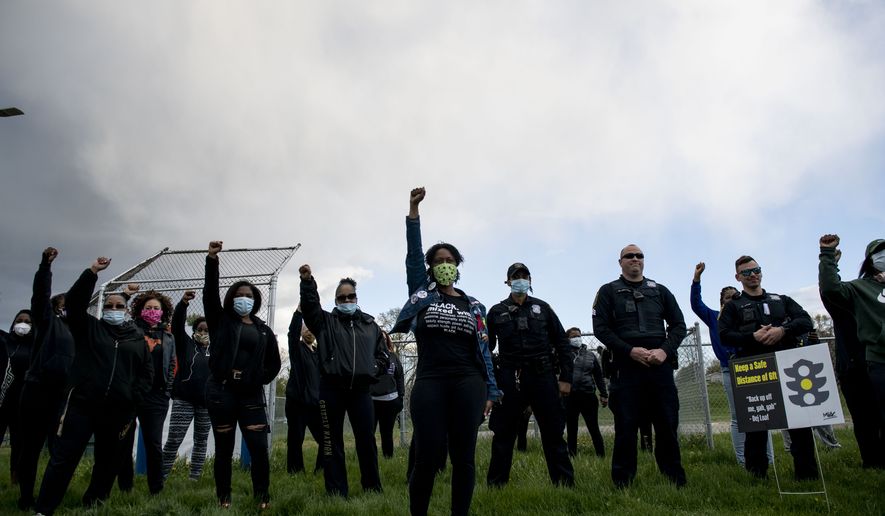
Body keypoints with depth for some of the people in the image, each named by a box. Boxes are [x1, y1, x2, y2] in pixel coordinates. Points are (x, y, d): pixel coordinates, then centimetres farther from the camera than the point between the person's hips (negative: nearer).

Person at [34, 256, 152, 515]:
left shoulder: (137, 338, 10)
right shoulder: (89, 328, 7)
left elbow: (147, 371, 12)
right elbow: (73, 302, -9)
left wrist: (134, 397, 0)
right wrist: (92, 272, -16)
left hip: (118, 411, 3)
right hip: (81, 404, -2)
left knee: (108, 461, 12)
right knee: (63, 458, -4)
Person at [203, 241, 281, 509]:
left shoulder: (263, 330, 11)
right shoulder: (221, 320, 6)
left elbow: (274, 363, 17)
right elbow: (210, 293, -8)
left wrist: (260, 380, 2)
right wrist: (212, 259, -19)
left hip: (251, 395, 1)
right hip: (221, 391, -1)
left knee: (259, 448, -5)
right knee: (224, 449, 6)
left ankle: (263, 498, 8)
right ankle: (223, 499, 17)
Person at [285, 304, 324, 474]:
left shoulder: (319, 352, 16)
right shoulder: (297, 348, 2)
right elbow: (292, 331, -18)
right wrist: (300, 309, -30)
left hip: (315, 402, 4)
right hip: (297, 401, -4)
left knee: (325, 438, 0)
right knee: (295, 439, 0)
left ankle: (321, 471, 14)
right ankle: (295, 473, 12)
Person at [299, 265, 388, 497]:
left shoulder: (370, 325, 15)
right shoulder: (326, 322, 9)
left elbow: (382, 354, 20)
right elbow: (309, 305, -10)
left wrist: (372, 370, 2)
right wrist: (307, 281, -25)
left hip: (360, 390, 2)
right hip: (332, 389, -1)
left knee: (367, 441, 5)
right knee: (332, 442, 3)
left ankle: (373, 490, 18)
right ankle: (336, 494, 11)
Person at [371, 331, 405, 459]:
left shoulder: (393, 357, 9)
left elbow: (400, 377, 11)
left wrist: (400, 397, 5)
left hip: (390, 401, 2)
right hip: (371, 400, -2)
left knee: (387, 433, 11)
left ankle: (389, 458, 18)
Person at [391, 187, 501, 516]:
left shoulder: (474, 305, 14)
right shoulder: (422, 292, 11)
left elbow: (483, 350, 13)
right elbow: (413, 253, 1)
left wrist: (490, 391, 6)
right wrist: (414, 209, -6)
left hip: (468, 384, 2)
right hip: (429, 384, -1)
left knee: (464, 457, 4)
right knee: (427, 458, -4)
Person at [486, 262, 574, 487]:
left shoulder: (542, 308, 10)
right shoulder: (497, 312, 8)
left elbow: (561, 342, 9)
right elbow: (486, 347, 9)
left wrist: (566, 377, 2)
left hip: (543, 376, 1)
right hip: (510, 379, 0)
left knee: (553, 433, 5)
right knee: (503, 434, 4)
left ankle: (566, 483, 15)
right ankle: (495, 485, 13)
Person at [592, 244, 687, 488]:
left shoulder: (660, 291, 17)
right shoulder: (609, 291, 8)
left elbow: (678, 324, 13)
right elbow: (600, 328, -1)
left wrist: (665, 350, -6)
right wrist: (630, 351, -13)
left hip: (660, 366, 3)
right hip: (627, 367, -2)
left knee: (668, 425, 5)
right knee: (626, 427, 0)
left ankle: (677, 483, 17)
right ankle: (622, 484, 8)